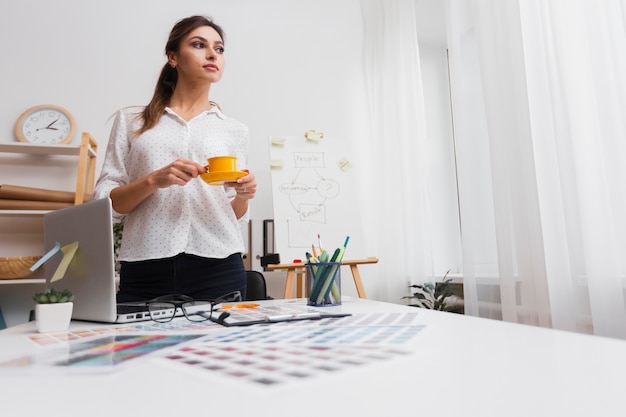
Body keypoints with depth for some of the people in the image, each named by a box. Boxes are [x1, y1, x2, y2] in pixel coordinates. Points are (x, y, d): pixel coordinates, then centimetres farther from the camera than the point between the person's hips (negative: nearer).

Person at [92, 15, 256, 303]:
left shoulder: (233, 129, 12)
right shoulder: (131, 120, 9)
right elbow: (105, 203, 4)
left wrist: (242, 197, -8)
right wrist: (154, 180, -13)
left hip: (218, 270, 1)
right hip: (145, 272, 0)